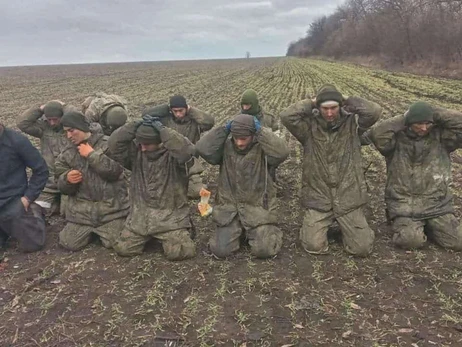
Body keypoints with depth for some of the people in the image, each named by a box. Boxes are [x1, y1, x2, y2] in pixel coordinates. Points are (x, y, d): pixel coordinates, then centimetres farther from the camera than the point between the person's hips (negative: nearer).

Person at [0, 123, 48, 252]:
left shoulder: (16, 140, -13)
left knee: (32, 245, 4)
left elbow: (41, 170, -6)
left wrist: (28, 197, -9)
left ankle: (34, 213, 29)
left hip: (13, 203, -3)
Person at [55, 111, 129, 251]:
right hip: (82, 208, 4)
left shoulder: (108, 144, -6)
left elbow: (115, 171, -19)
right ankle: (91, 230, 28)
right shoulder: (66, 154, 7)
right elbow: (63, 187, 7)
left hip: (111, 206, -4)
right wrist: (67, 179, -17)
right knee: (69, 244, -1)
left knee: (114, 243, -11)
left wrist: (92, 154, -17)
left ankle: (100, 230, 23)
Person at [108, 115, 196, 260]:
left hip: (170, 215, -4)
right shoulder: (136, 151, 0)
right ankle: (148, 237, 30)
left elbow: (187, 150, -35)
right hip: (140, 215, 4)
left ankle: (184, 232, 18)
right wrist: (136, 125, -19)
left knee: (178, 252, -17)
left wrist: (161, 129, -31)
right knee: (123, 248, 1)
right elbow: (114, 145, -13)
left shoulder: (173, 154, -13)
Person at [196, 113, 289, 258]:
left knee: (264, 250, -13)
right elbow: (202, 148, -16)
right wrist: (224, 130, -16)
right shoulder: (225, 147, -1)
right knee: (220, 250, -7)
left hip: (258, 209, -2)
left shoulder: (263, 149, -8)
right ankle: (238, 230, 25)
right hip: (229, 209, 2)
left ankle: (267, 231, 22)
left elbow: (282, 152, -28)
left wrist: (260, 131, -23)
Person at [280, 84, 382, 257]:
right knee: (314, 246, -9)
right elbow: (286, 116, -19)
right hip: (318, 199, -1)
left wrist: (349, 102, -6)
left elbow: (375, 111, -17)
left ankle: (345, 226, 31)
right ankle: (318, 225, 25)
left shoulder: (352, 124, -1)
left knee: (362, 248, -1)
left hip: (348, 199, 1)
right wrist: (310, 103, -9)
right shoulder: (309, 127, -4)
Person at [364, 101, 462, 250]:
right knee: (411, 240, -22)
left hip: (437, 204, 3)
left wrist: (435, 113, -10)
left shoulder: (440, 136, 1)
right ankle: (404, 225, 13)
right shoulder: (397, 138, -5)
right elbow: (376, 134, -24)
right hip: (404, 204, -3)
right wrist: (403, 119, -16)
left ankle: (428, 225, 24)